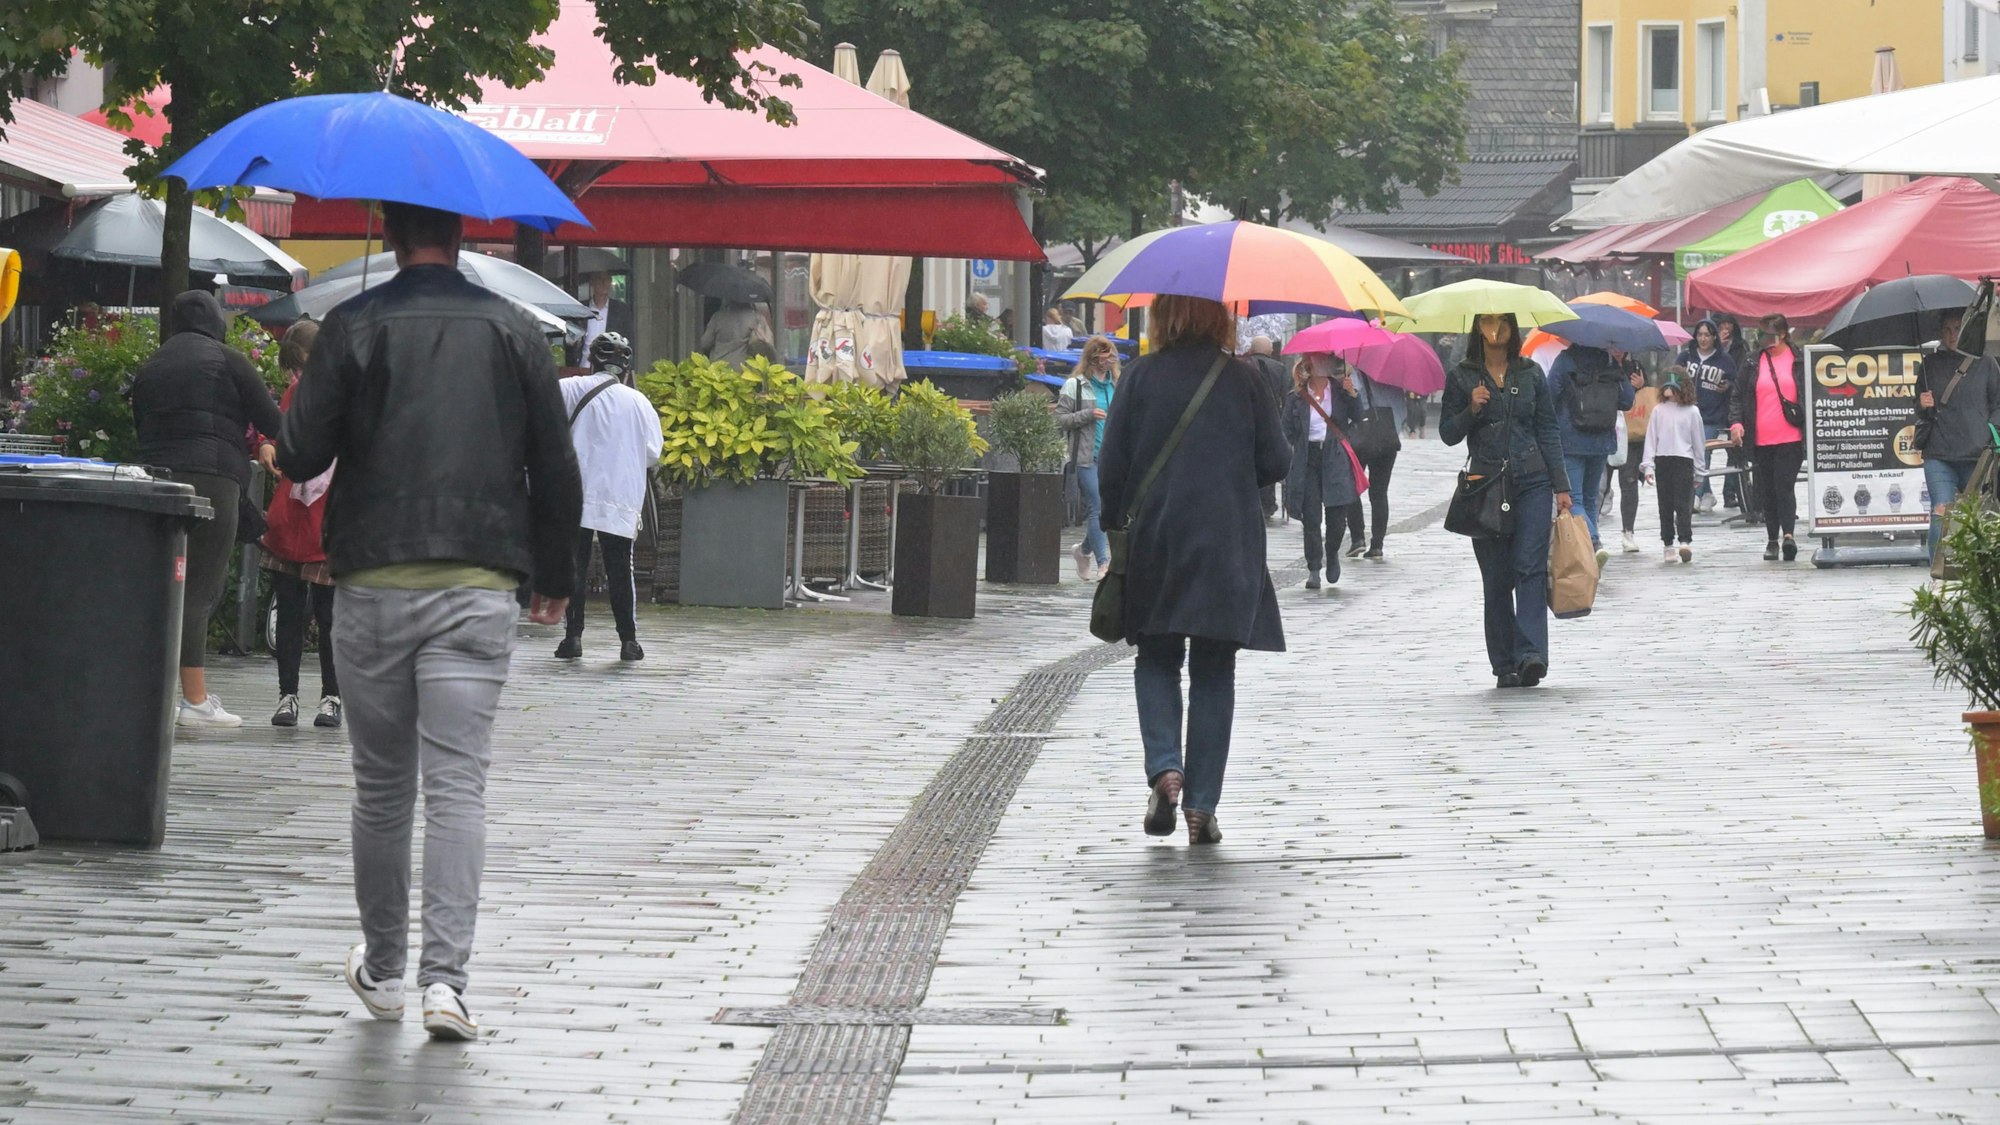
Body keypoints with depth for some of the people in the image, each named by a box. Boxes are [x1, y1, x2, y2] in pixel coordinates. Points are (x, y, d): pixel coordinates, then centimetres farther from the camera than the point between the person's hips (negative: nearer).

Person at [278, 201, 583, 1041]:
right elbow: (555, 468, 6)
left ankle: (381, 969, 23)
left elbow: (300, 457, -6)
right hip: (476, 590, 0)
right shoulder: (513, 332, 3)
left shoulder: (354, 327, -3)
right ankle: (444, 977, -15)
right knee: (456, 784, -4)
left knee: (380, 785, 12)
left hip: (372, 585, 0)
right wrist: (555, 576, 17)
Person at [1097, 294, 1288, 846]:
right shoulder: (1241, 379, -3)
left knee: (1157, 659, 15)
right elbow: (1274, 462, 0)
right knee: (1214, 672, 7)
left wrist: (1116, 524, 11)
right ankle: (1202, 804, 3)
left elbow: (1111, 466, -3)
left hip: (1154, 541, 0)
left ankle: (1164, 766, -8)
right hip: (1227, 547, 0)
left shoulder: (1140, 377, -4)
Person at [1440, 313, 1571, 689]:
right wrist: (1472, 409, -14)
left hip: (1532, 482, 0)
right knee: (1496, 579, 2)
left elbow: (1549, 431, 9)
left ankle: (1531, 655, -22)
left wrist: (1561, 486, 4)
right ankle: (1504, 664, 7)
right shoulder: (1461, 377, 6)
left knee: (1530, 568, -13)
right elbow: (1448, 433, 5)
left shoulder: (1531, 373, 8)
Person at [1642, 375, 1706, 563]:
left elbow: (1698, 441, 8)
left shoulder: (1692, 412, 4)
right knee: (1665, 505, 5)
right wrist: (1648, 466, 1)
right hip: (1662, 461, 3)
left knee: (1683, 503, -11)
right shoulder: (1659, 411, 9)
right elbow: (1651, 438, 9)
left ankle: (1686, 541, -18)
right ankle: (1668, 545, 9)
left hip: (1684, 461, -3)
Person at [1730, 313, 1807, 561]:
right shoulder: (1753, 364, 10)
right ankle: (1772, 539, 14)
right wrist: (1736, 422, -3)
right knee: (1767, 491, 7)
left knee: (1784, 485, -15)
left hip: (1791, 438, -3)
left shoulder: (1801, 361, 4)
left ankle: (1788, 533, -20)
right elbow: (1737, 397, 13)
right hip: (1761, 440, 3)